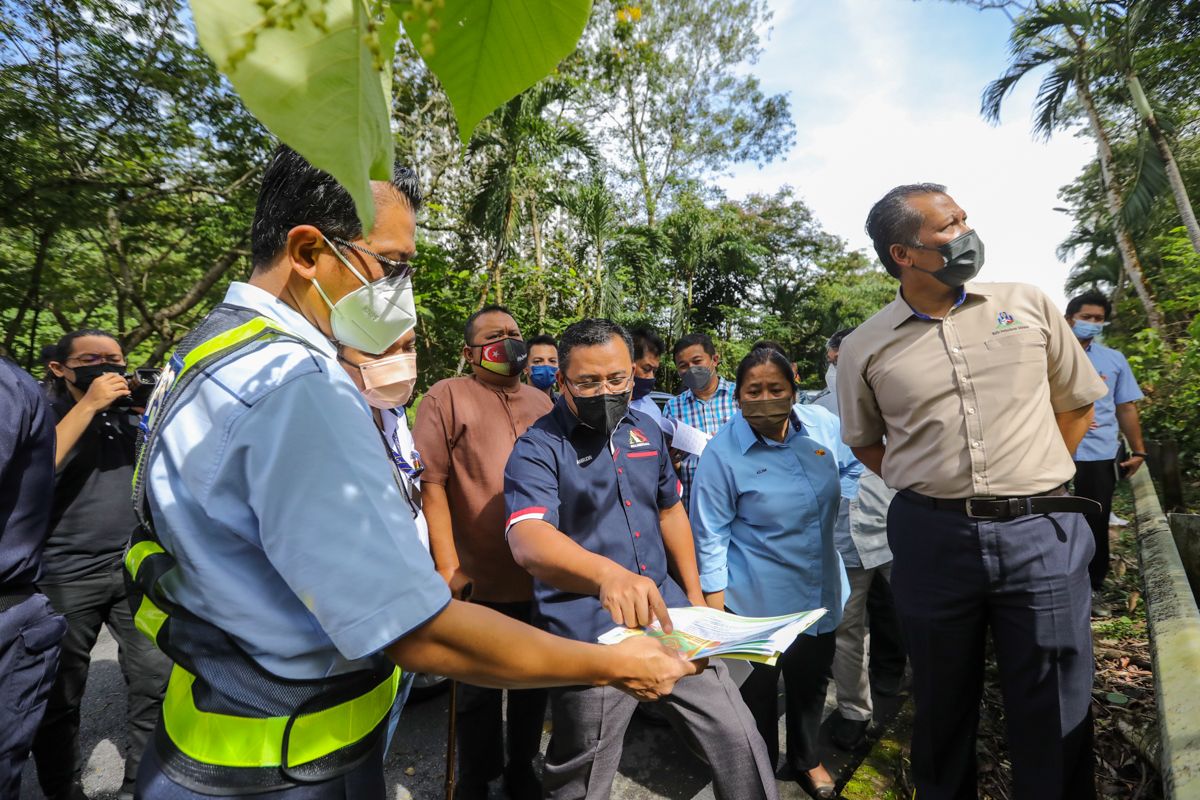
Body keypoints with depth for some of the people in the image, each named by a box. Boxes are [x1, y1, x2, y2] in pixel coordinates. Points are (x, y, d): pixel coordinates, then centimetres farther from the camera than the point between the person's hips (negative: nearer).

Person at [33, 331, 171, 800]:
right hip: (66, 577, -3)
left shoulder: (131, 413, 9)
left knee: (157, 678, 4)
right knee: (59, 695, 11)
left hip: (136, 569, 3)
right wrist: (89, 405, -21)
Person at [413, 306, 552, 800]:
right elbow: (430, 482, -13)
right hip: (481, 580, -4)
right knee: (479, 690, 17)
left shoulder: (541, 402, 10)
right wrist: (448, 567, -16)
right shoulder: (447, 396, -7)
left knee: (534, 684, 21)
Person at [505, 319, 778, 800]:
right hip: (589, 638, -4)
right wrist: (607, 573, -50)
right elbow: (527, 539, -32)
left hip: (670, 616, 5)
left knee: (740, 743, 11)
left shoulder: (646, 430, 6)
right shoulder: (538, 449, -14)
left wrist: (694, 594, 14)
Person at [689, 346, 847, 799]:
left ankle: (805, 758, 52)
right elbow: (710, 537, -15)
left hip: (819, 595, 5)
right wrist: (715, 604, -13)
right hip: (757, 603, -4)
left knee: (811, 682, 24)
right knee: (758, 693, 16)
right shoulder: (722, 454, -19)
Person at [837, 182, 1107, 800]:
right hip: (932, 538, 0)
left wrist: (1031, 476, 7)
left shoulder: (1028, 305, 3)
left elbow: (1077, 402, 14)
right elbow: (864, 441, 12)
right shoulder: (864, 348, -1)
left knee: (1055, 718, 12)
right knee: (943, 708, 17)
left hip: (1042, 533, 1)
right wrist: (927, 488, 2)